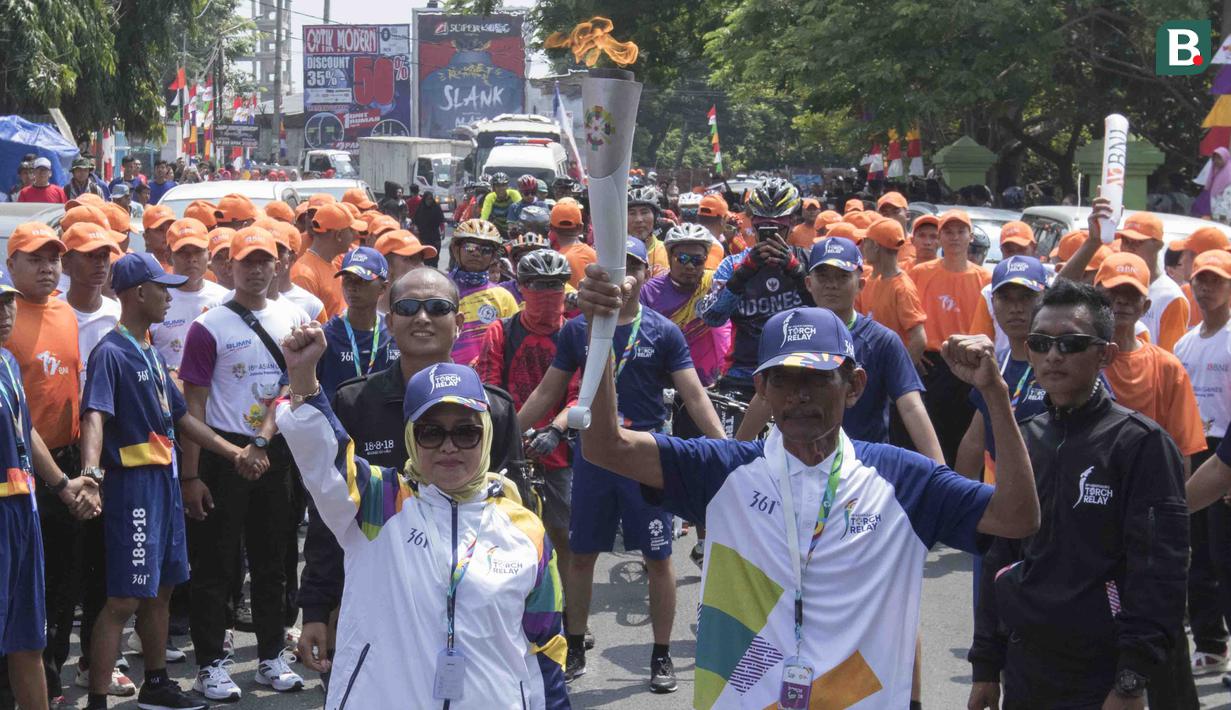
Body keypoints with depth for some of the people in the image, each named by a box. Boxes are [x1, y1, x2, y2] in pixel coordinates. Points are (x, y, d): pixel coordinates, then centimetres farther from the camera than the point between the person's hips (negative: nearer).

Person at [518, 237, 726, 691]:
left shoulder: (663, 332, -4)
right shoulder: (577, 330, 2)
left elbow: (694, 396, -7)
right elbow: (547, 392, 9)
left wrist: (725, 448, -19)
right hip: (593, 453, 2)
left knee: (657, 558, 2)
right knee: (581, 554, 9)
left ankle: (661, 655, 15)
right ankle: (575, 649, 24)